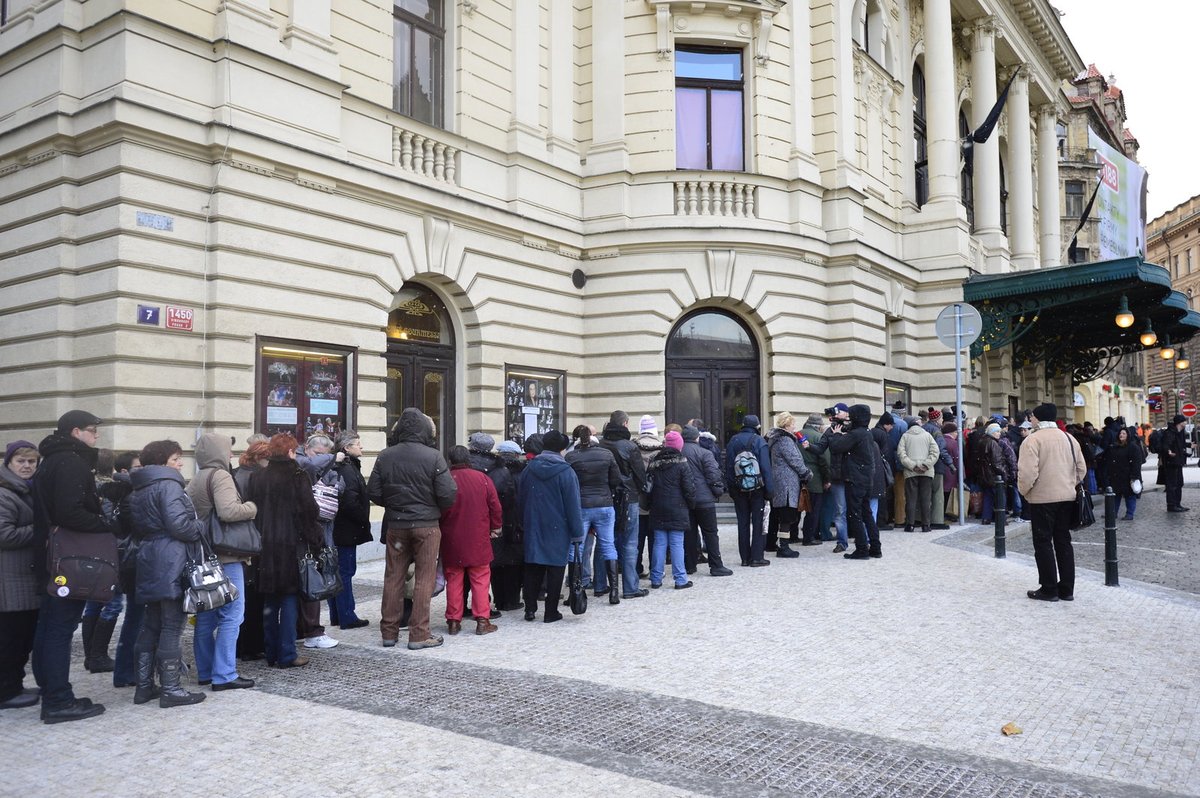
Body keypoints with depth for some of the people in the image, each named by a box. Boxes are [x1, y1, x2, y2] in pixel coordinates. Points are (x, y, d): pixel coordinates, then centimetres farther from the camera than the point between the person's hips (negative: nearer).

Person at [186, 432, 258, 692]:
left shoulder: (195, 481, 15)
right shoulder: (220, 476, -11)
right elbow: (228, 511, -25)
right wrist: (251, 507, -10)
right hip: (225, 556, -9)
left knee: (206, 616, 14)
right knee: (231, 615, -5)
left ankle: (205, 672, 21)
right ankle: (224, 675, -5)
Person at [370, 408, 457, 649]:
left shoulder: (385, 456, -2)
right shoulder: (433, 457, -13)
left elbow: (373, 492, 0)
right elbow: (447, 494, -13)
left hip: (396, 524, 4)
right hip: (426, 525, -4)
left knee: (393, 577, 12)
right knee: (424, 579, 4)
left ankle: (389, 631, 20)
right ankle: (419, 634, 7)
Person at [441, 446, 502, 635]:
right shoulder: (483, 478, -3)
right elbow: (495, 506, 1)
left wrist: (440, 531, 15)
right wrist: (495, 527, 14)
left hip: (452, 541, 0)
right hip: (478, 540, 0)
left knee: (454, 580, 9)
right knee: (480, 579, 6)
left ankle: (453, 621, 12)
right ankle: (482, 621, 4)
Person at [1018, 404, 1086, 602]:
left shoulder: (1033, 439, -13)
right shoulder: (1069, 439, 9)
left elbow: (1028, 472, -20)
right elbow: (1082, 469, 13)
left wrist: (1023, 491, -4)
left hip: (1042, 498, -6)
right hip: (1067, 497, 7)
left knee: (1043, 543, 2)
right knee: (1063, 542, 13)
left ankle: (1049, 589, 6)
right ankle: (1067, 589, 17)